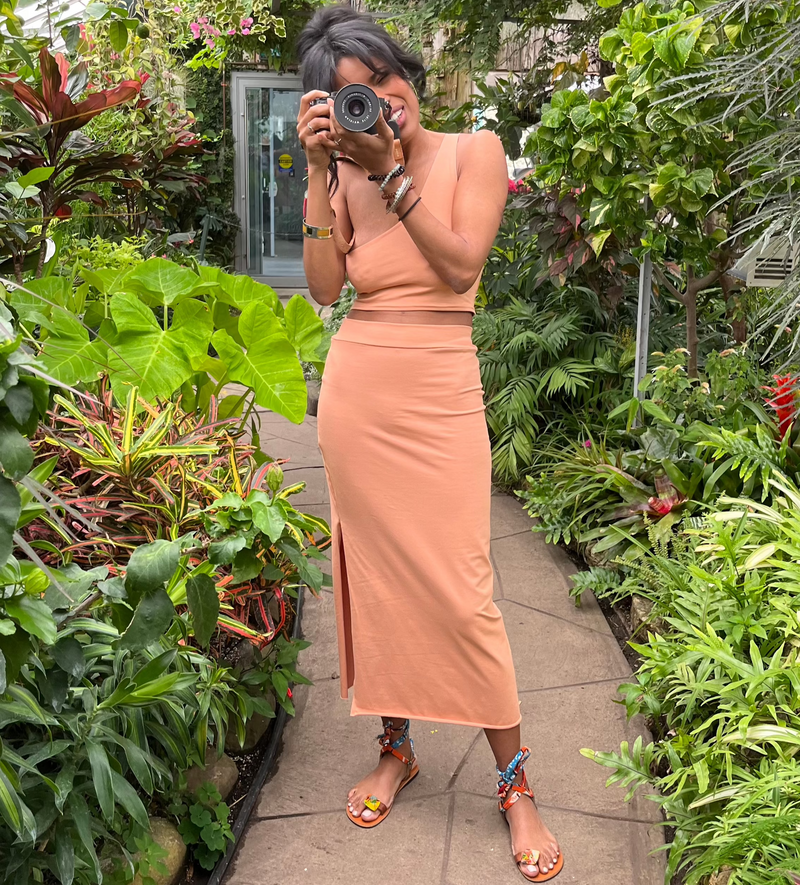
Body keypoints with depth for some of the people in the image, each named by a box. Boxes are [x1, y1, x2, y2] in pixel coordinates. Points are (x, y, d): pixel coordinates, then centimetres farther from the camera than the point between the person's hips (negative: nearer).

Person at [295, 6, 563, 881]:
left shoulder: (474, 150, 3)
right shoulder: (347, 177, 11)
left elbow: (461, 263, -11)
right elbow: (323, 286, -1)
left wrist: (391, 169, -9)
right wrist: (321, 173, -4)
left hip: (438, 396, -3)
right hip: (355, 390, 4)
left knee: (458, 593, -5)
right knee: (372, 574, 9)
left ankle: (514, 784, 12)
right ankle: (394, 749, 28)